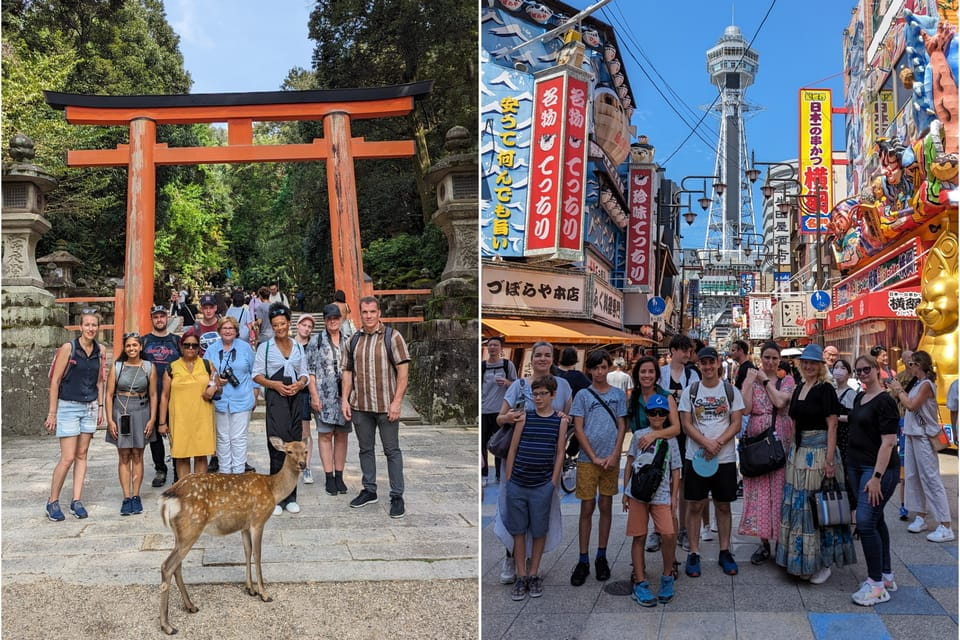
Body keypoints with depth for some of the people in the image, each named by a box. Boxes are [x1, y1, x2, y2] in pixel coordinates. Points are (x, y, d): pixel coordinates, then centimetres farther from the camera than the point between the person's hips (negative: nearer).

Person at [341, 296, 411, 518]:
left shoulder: (392, 337, -5)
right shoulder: (353, 341, 9)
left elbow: (403, 371, -8)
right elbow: (348, 372, 14)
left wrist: (396, 402, -14)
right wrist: (345, 400, 5)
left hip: (386, 406, -4)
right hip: (360, 406, 4)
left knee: (392, 450, 1)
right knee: (365, 449, 13)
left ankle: (397, 496, 8)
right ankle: (369, 490, 26)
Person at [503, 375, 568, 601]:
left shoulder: (560, 420, 1)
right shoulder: (524, 417, 2)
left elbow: (560, 453, 2)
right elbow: (513, 449, 4)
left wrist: (553, 482, -2)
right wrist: (508, 480, 2)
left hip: (542, 486, -1)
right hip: (517, 484, 1)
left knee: (539, 531, 8)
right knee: (518, 531, 7)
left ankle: (533, 574, 23)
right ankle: (521, 576, 17)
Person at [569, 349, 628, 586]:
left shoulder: (618, 394, 6)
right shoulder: (583, 395, 1)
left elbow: (622, 426, 5)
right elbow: (578, 429, -2)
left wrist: (614, 456, -6)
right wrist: (594, 458, -8)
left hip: (611, 460, 2)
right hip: (587, 460, -1)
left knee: (606, 507, 9)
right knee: (587, 508, 1)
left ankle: (601, 557, 19)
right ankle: (583, 560, 7)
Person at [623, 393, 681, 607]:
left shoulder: (671, 439, 8)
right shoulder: (639, 435, 7)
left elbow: (675, 469, 10)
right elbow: (629, 463, 11)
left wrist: (674, 495, 4)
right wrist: (625, 490, 9)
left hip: (662, 494, 0)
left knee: (669, 535, -13)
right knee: (639, 537, 3)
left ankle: (667, 577, 9)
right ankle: (640, 582, 11)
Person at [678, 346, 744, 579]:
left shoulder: (731, 391, 3)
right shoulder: (690, 391, 2)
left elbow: (736, 423, -2)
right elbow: (686, 424, -2)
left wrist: (719, 442, -16)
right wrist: (707, 443, -16)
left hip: (725, 458, 0)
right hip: (696, 457, 0)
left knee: (723, 505, 8)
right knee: (695, 505, 3)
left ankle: (725, 552, 21)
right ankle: (693, 553, 12)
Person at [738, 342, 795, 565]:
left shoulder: (787, 381, 7)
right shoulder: (750, 379, 7)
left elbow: (780, 401, -13)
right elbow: (746, 408, -7)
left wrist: (765, 380, -5)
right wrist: (750, 381, -9)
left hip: (782, 440, -1)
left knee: (780, 488, 0)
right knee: (758, 489, 1)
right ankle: (764, 542, 11)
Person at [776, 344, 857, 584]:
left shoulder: (825, 389, -8)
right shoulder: (798, 390, 12)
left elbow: (832, 426, -13)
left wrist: (829, 460, -18)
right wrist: (792, 453, 13)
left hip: (819, 450, -7)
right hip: (799, 451, 7)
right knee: (797, 506, 11)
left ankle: (823, 563, 13)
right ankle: (799, 560, 24)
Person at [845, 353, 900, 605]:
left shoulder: (884, 401, -13)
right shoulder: (859, 398, 12)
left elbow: (888, 442, -18)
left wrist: (876, 476, -22)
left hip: (879, 468, -8)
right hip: (857, 466, 8)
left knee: (866, 522, -12)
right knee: (876, 521, 13)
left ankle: (877, 583, -4)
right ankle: (886, 575, 23)